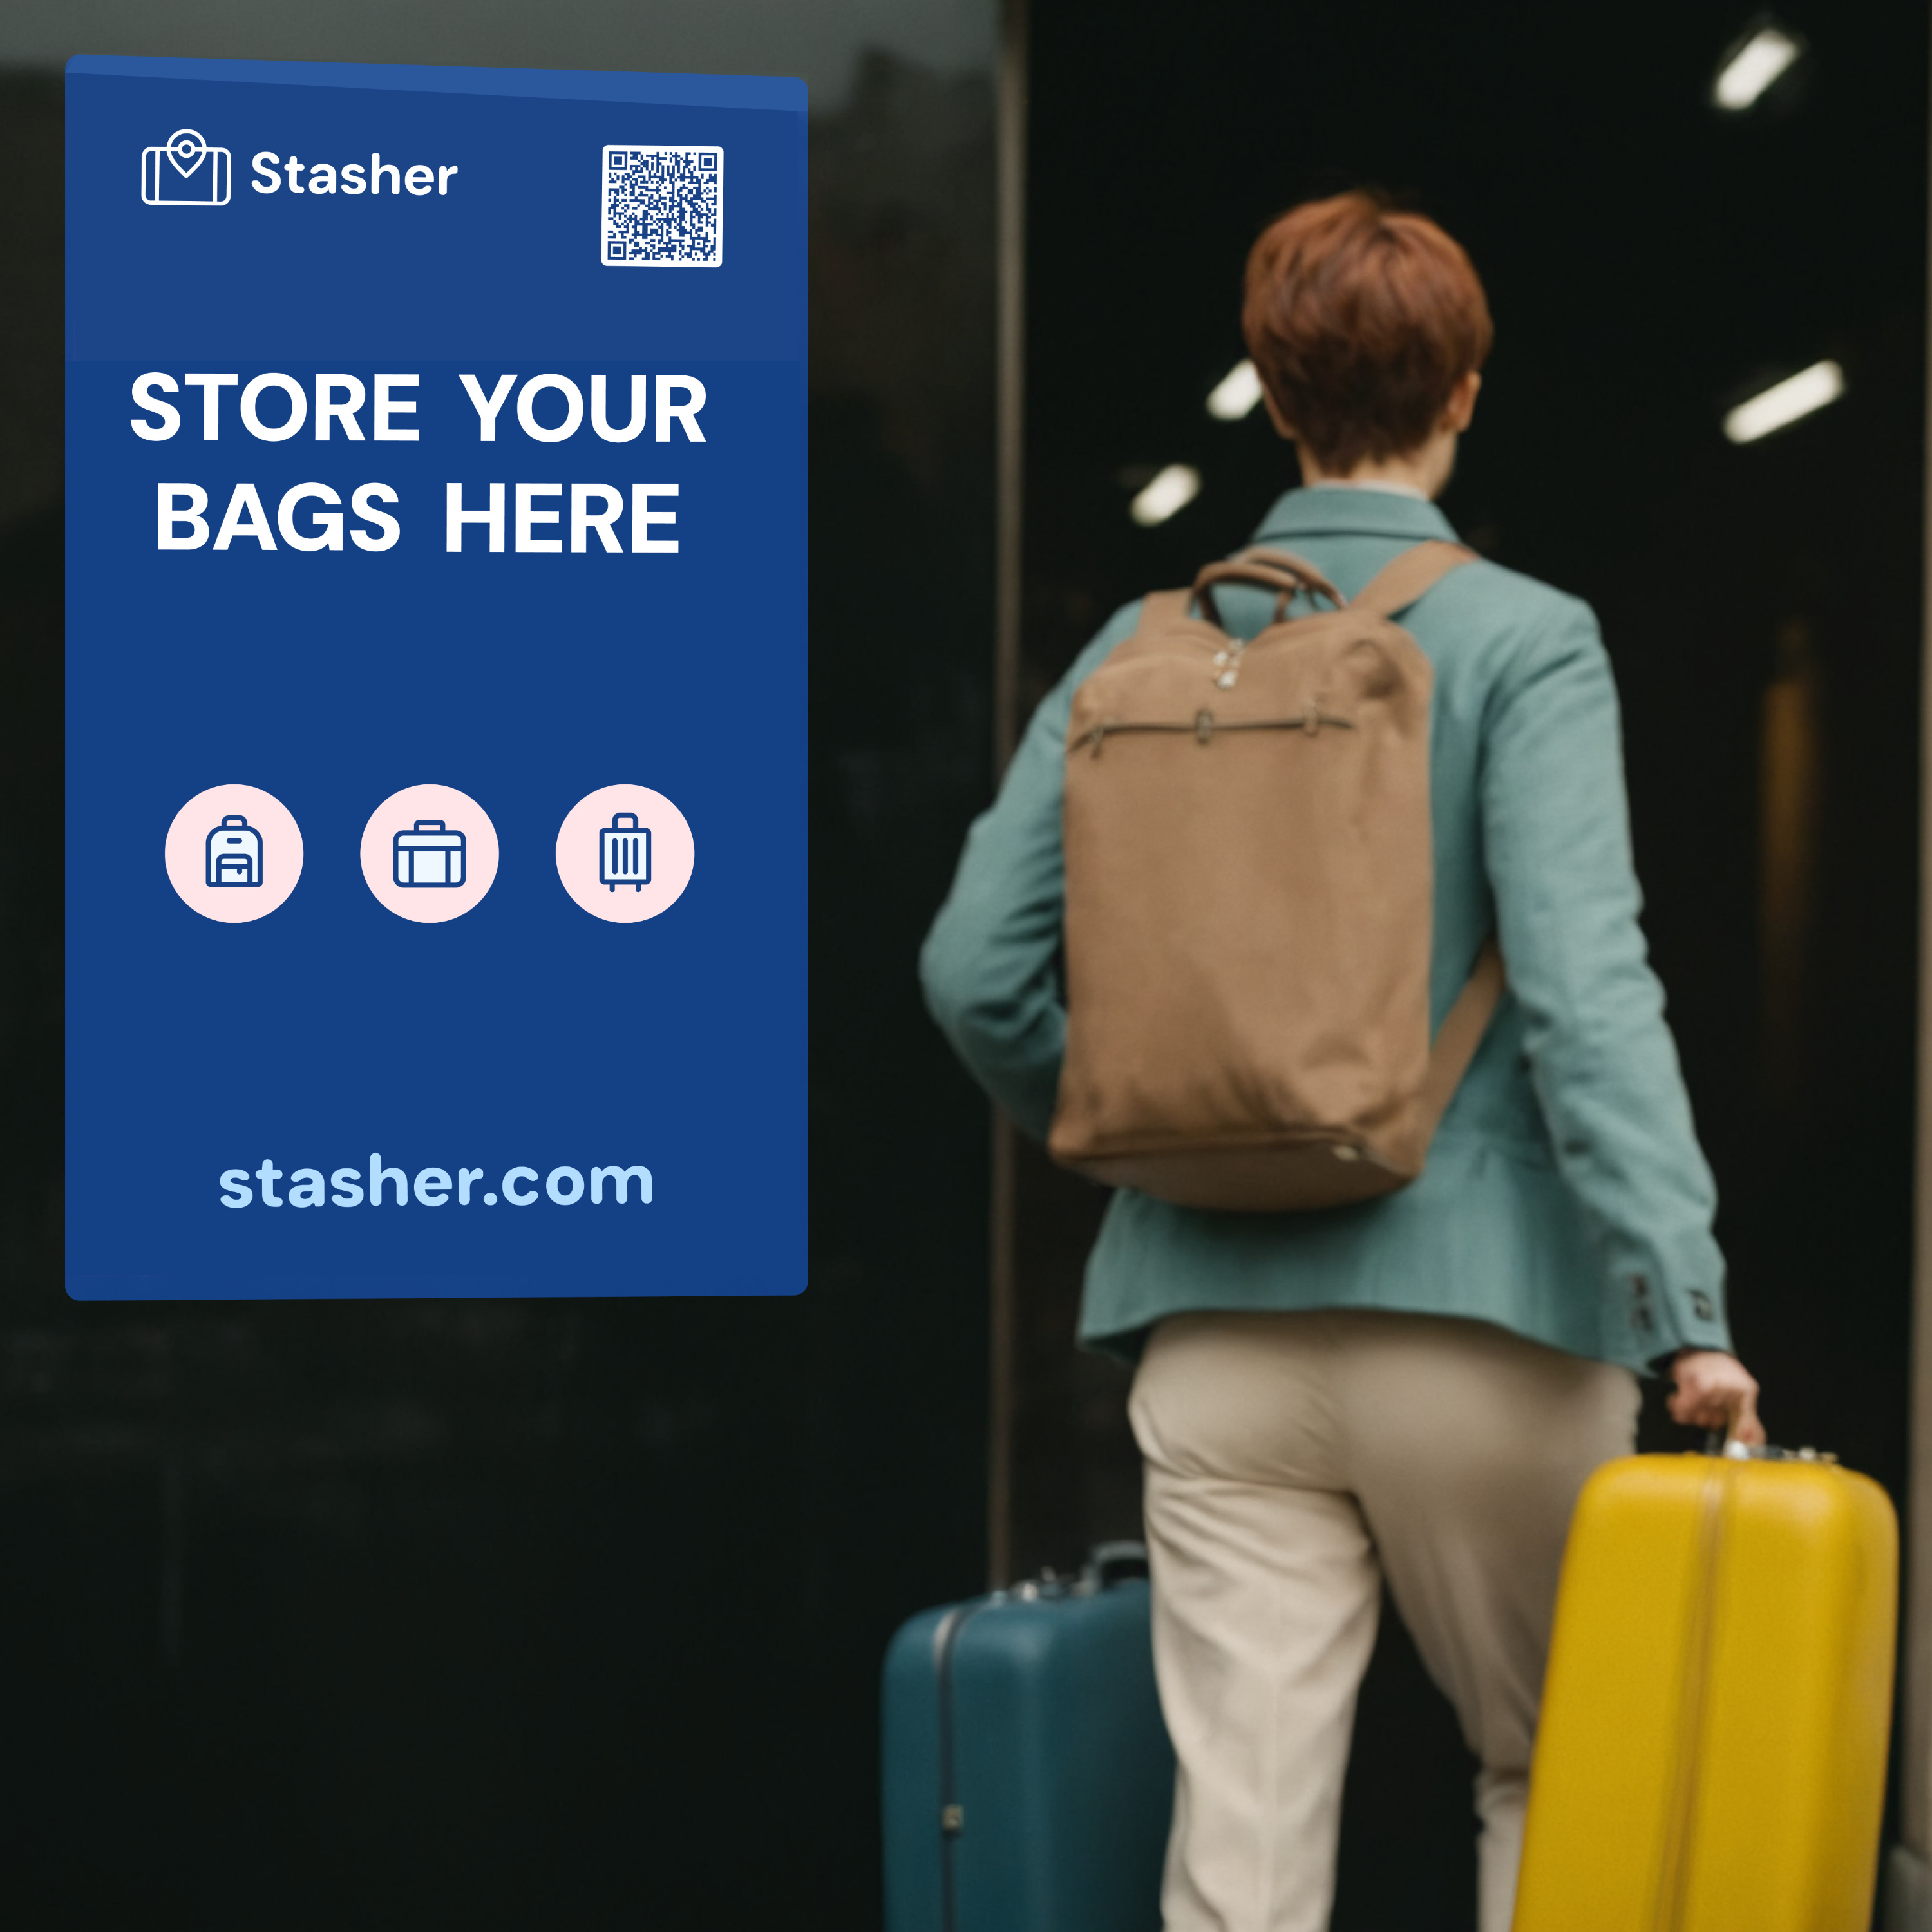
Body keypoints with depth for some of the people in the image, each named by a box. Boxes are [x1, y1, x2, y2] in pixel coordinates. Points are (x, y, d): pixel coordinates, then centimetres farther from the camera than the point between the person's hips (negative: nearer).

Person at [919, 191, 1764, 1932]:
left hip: (1217, 1330, 3)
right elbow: (1581, 983, -17)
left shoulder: (1145, 648, 7)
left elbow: (977, 968, 3)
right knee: (1556, 1774, 17)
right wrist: (1686, 1310, -19)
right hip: (1474, 1321, -3)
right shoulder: (1524, 642, -5)